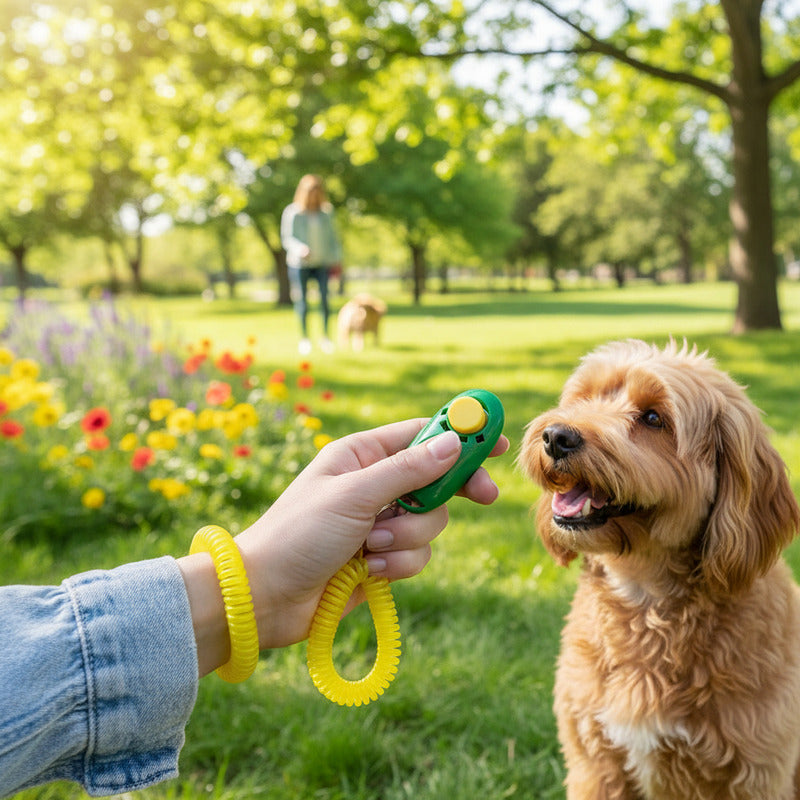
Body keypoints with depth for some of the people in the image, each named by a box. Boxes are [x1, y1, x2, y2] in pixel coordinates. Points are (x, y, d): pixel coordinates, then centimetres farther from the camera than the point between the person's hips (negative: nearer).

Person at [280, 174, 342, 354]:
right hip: (299, 263, -2)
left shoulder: (326, 210, 6)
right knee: (302, 301, 2)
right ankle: (304, 337, 16)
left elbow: (332, 236, 14)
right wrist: (300, 248, -21)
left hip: (323, 263, 2)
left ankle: (325, 335, 2)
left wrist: (337, 258, 6)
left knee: (324, 297, -10)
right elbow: (286, 238, -3)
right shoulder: (291, 212, -4)